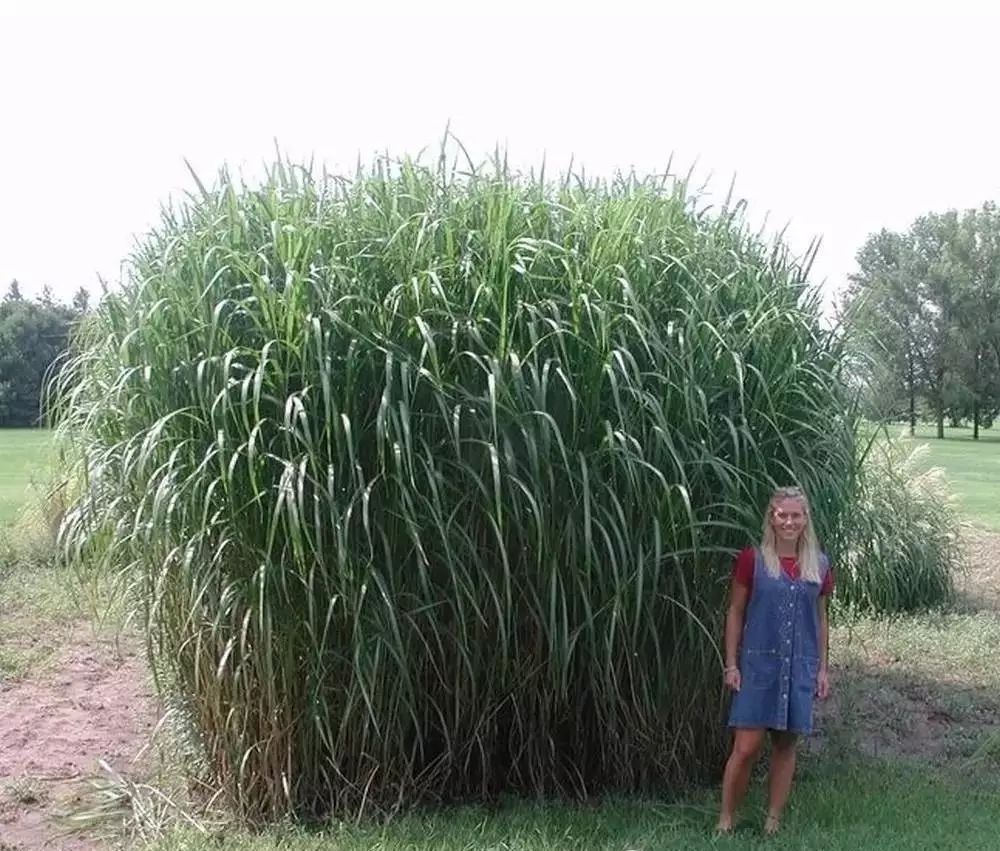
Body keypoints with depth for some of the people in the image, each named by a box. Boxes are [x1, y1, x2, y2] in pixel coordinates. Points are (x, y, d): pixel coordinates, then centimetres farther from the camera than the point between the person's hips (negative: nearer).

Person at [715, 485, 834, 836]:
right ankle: (725, 820, 8)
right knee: (746, 747, -5)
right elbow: (735, 613, -1)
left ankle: (773, 820, 20)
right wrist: (731, 664, -5)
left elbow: (820, 619, 12)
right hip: (758, 664, -3)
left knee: (786, 744, 9)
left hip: (800, 667, 3)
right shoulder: (752, 559, -5)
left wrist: (822, 668, 9)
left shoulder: (819, 565, 5)